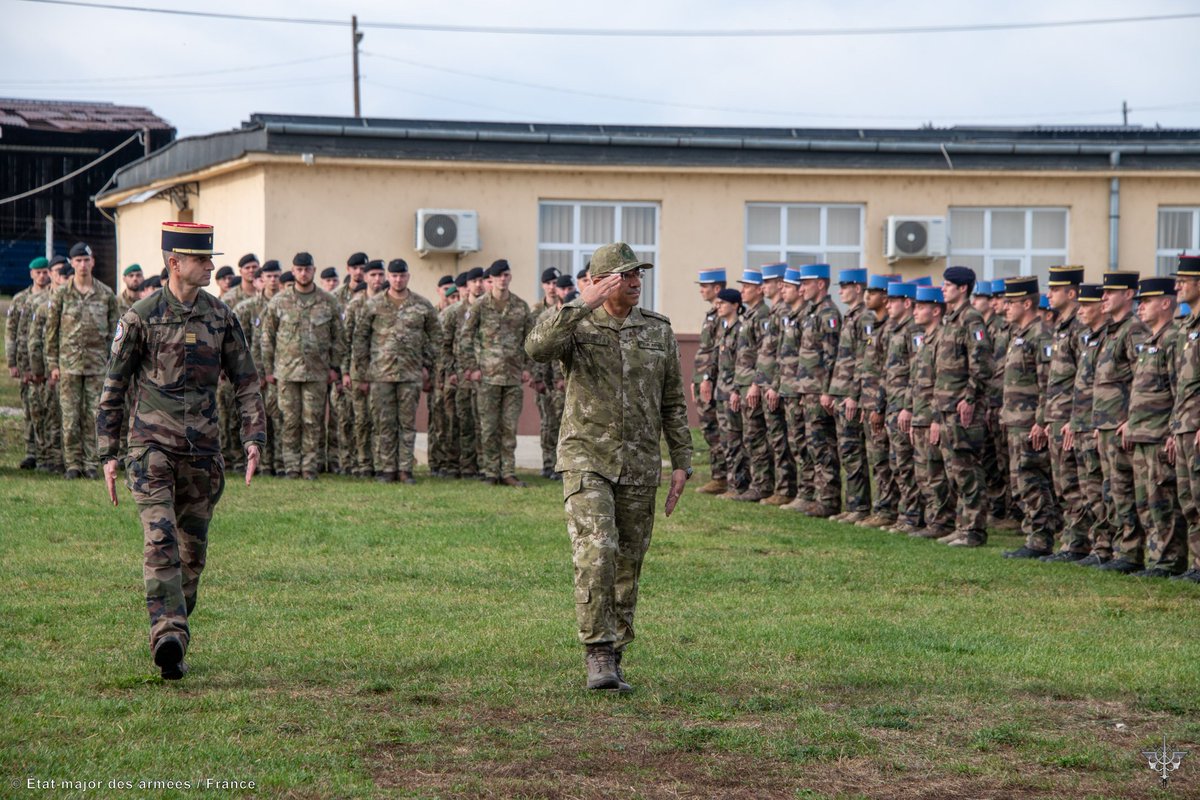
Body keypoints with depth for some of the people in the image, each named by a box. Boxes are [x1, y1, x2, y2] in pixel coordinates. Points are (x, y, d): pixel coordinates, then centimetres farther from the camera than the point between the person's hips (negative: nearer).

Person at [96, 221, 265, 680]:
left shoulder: (221, 317, 8)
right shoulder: (141, 318, -2)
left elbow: (245, 382, 12)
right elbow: (113, 388, 3)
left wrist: (253, 438, -1)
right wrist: (108, 454, 0)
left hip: (202, 451, 4)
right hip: (153, 446, -4)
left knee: (192, 552, 8)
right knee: (161, 539, -19)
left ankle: (174, 645, 20)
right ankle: (168, 635, -30)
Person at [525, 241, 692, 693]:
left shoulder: (658, 332, 6)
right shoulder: (576, 326, -2)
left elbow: (673, 404, 10)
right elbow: (537, 349, -26)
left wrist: (682, 464, 5)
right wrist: (582, 305, -27)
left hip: (640, 468, 4)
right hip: (587, 460, -4)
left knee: (627, 567, 7)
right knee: (596, 553, -20)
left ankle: (612, 662, 18)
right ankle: (597, 655, -17)